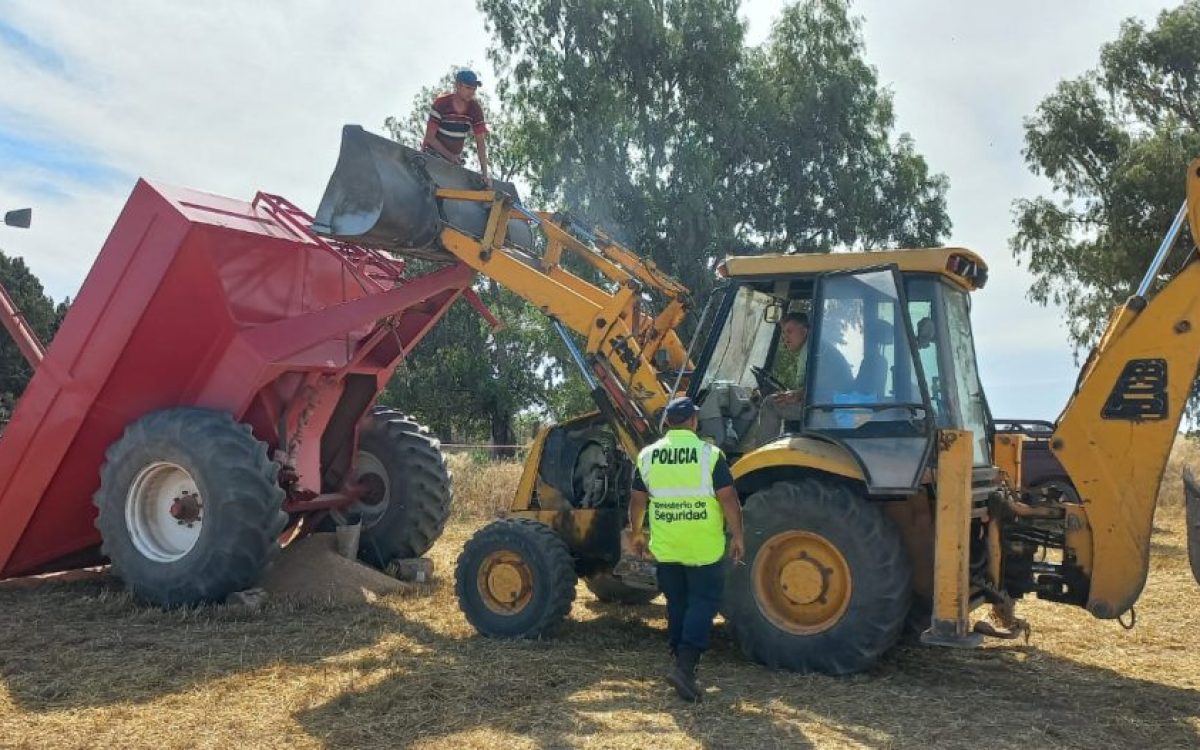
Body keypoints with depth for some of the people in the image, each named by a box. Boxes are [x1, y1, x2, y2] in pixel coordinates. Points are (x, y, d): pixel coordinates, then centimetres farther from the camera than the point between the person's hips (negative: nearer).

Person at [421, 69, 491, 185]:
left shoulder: (475, 109, -10)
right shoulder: (441, 104, -19)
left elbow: (481, 142, -12)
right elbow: (430, 137, -15)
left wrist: (484, 173, -20)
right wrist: (449, 156, -23)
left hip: (456, 158, 4)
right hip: (433, 156, -3)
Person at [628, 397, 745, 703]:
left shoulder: (647, 456, 1)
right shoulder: (710, 454, -10)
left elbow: (637, 501, 7)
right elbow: (728, 498, -11)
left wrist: (636, 533, 20)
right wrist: (737, 536, -1)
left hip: (665, 547, 4)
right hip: (703, 547, -4)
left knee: (677, 603, 17)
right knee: (703, 603, 4)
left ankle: (682, 662, 25)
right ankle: (685, 665, -9)